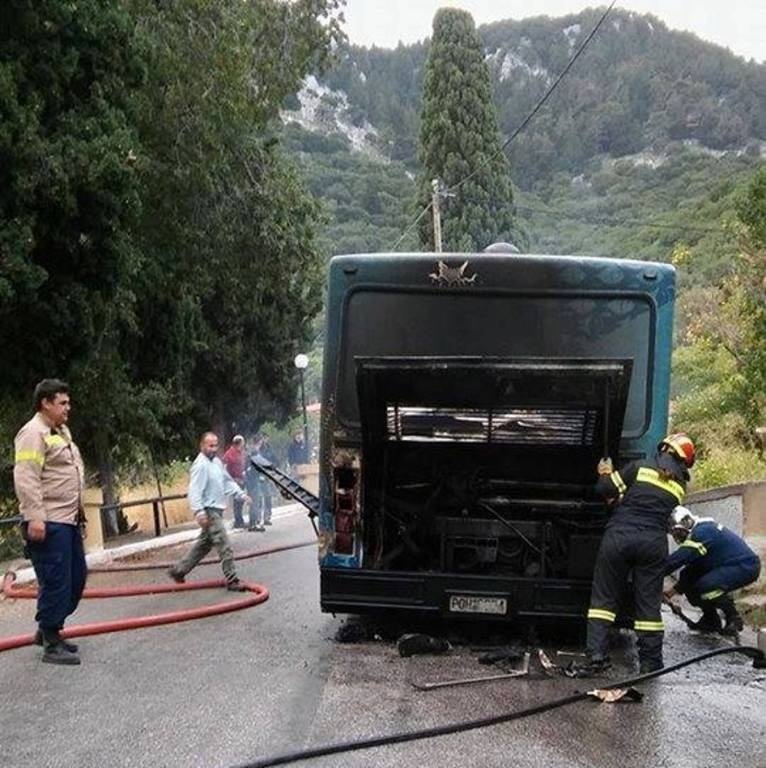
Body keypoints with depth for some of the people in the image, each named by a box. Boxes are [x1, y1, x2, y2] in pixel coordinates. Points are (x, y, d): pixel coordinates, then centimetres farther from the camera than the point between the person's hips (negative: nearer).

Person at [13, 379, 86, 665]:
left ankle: (48, 630, 29)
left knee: (76, 578, 15)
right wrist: (34, 517, -25)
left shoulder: (62, 431, 18)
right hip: (48, 524, -10)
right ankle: (51, 645, 2)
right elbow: (25, 479, -20)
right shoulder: (33, 432, -13)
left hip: (68, 520, 10)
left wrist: (78, 510, 25)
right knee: (55, 583, -7)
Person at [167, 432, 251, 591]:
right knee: (224, 546, -10)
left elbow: (228, 481, 23)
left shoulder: (216, 461, 12)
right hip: (208, 511, -10)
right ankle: (232, 580, -6)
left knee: (204, 544, 19)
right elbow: (194, 491, -22)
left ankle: (179, 570, 28)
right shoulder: (200, 465, -17)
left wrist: (241, 494, 13)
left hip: (216, 509, 10)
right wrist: (199, 512, -29)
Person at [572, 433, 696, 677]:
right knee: (648, 603, 10)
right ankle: (650, 662, 13)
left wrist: (606, 475, 22)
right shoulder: (679, 484, 13)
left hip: (620, 535, -3)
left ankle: (596, 656, -1)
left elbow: (605, 489, -1)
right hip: (654, 543, 3)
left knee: (604, 597, 5)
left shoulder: (641, 467, -1)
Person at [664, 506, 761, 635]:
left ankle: (733, 620, -5)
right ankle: (710, 620, 14)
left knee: (704, 587, -29)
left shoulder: (702, 532, -21)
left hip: (746, 566, -10)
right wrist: (673, 590, 4)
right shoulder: (698, 532, 10)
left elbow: (678, 558, -30)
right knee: (687, 576, 2)